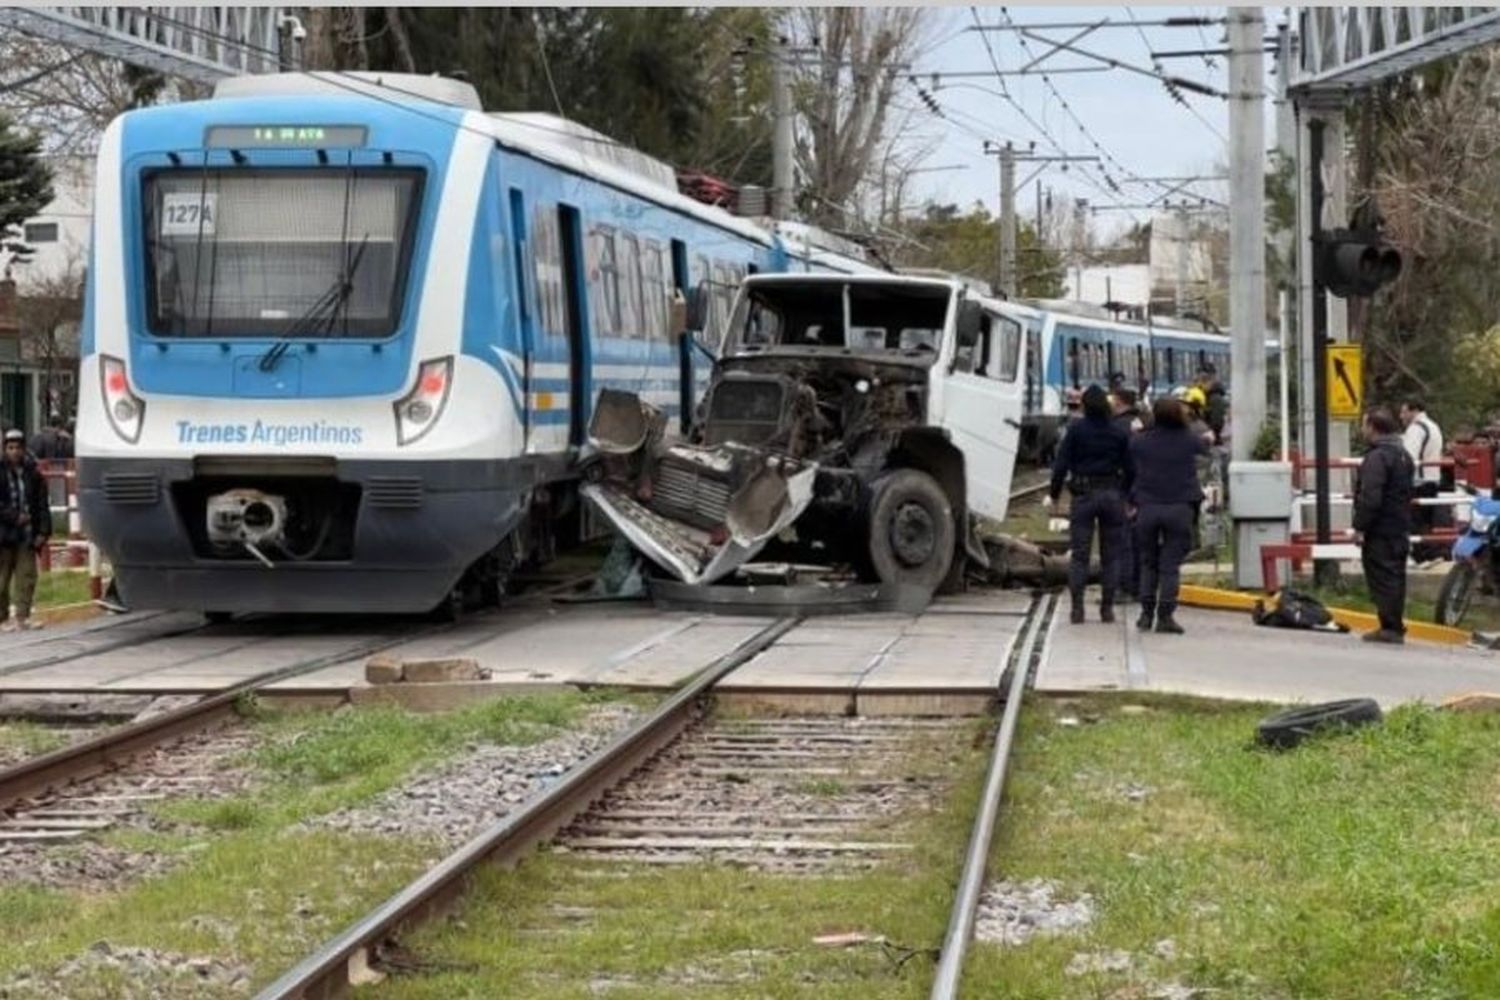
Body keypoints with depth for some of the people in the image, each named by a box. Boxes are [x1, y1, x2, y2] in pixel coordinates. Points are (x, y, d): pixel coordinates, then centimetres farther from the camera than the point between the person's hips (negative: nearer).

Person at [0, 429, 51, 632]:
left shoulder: (32, 473, 8)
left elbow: (42, 505, 9)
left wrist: (43, 531, 1)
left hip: (26, 535, 3)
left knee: (27, 576, 1)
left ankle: (23, 616, 6)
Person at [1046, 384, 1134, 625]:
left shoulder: (1077, 431, -6)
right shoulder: (1119, 433, 0)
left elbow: (1061, 465, -6)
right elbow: (1129, 469, 2)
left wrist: (1053, 494, 3)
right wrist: (1129, 497, 13)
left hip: (1083, 495, -2)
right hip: (1112, 495, 2)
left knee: (1079, 554, 2)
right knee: (1110, 555, 9)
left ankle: (1077, 607, -5)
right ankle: (1107, 607, 8)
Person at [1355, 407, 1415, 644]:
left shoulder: (1377, 457, -18)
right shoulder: (1403, 454, 15)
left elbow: (1370, 498, -24)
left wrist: (1360, 527, -20)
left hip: (1380, 530, -10)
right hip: (1401, 528, 10)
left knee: (1382, 578, -6)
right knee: (1396, 576, 13)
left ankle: (1390, 627, -7)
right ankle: (1395, 627, 18)